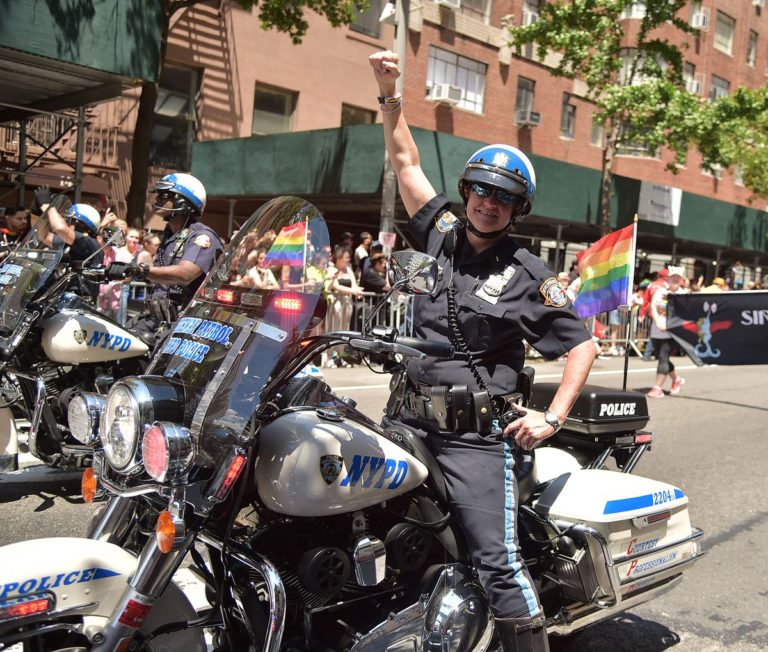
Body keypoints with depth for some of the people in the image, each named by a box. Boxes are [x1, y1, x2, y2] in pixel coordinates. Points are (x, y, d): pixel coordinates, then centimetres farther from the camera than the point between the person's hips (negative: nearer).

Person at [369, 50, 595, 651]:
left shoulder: (529, 275, -2)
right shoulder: (441, 233, 8)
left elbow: (582, 344, 1)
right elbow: (406, 163, 12)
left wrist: (554, 417, -6)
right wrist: (390, 95, 7)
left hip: (476, 435, -4)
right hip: (407, 419, 5)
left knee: (499, 562, -11)